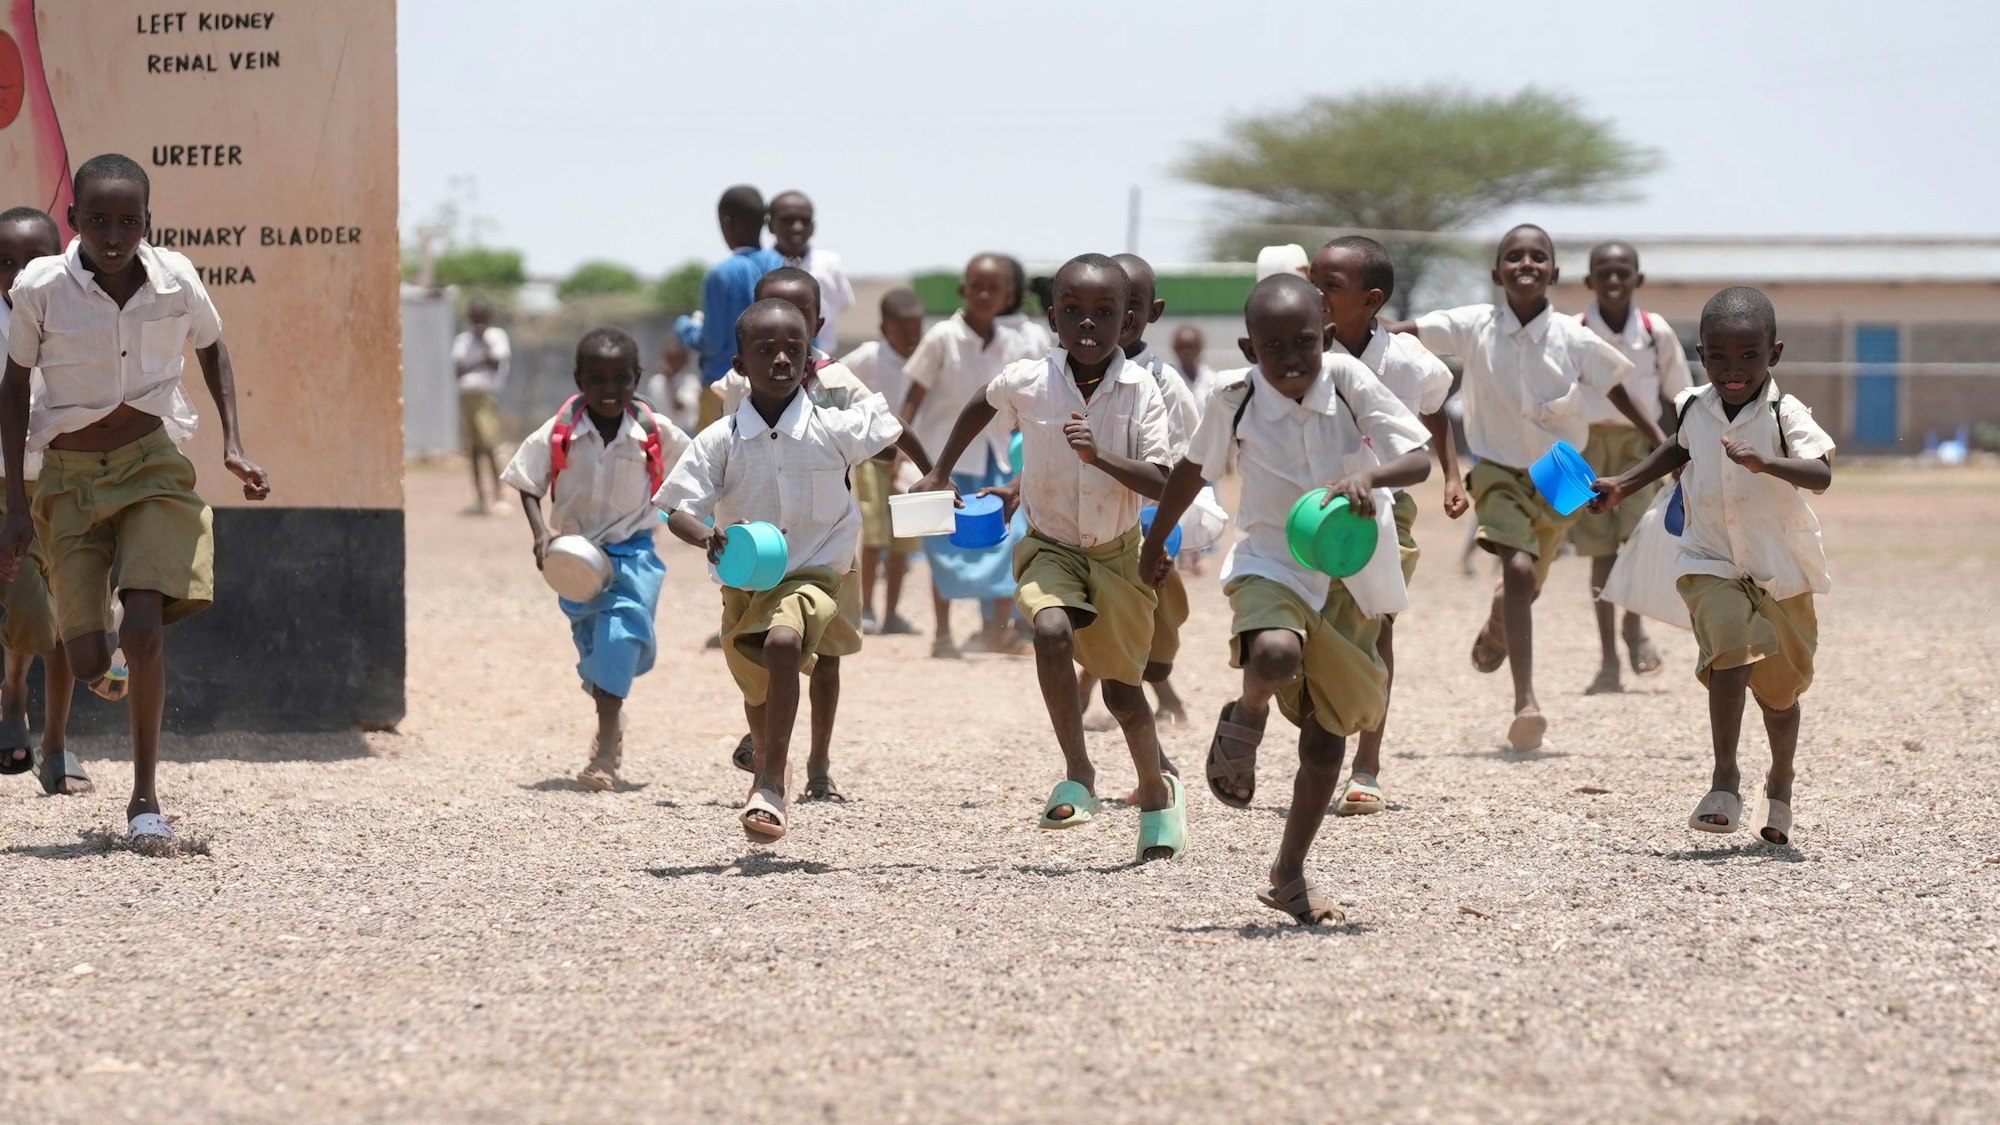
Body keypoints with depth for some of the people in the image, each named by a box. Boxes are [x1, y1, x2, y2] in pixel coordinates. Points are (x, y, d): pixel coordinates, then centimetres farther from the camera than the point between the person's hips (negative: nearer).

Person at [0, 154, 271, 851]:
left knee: (144, 624, -20)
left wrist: (233, 446, 3)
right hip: (68, 478, 0)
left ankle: (145, 798, -9)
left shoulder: (176, 280, -10)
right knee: (87, 662, -4)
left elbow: (212, 349, 12)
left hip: (150, 466, 0)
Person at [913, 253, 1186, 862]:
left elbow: (1160, 484, -22)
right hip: (1048, 544, 0)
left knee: (1122, 690, 5)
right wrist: (940, 473, 13)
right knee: (1051, 630, -30)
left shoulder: (1140, 390, -16)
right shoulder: (1025, 381, -13)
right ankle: (1078, 776, -16)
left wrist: (1098, 456, -35)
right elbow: (981, 408, 12)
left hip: (1117, 550, 0)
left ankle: (1157, 791, 34)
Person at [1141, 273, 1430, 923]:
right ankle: (1245, 721, -1)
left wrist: (1370, 477, -39)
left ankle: (1289, 877, 27)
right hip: (1270, 564, -2)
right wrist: (1155, 542, 19)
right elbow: (1194, 466, 7)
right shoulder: (1235, 398, -13)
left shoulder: (1347, 380, -14)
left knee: (1329, 733, 10)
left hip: (1350, 573, 2)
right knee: (1276, 657, -37)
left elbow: (1419, 459, -18)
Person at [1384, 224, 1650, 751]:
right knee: (1518, 570, -25)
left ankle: (1496, 631, 58)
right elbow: (1401, 333, -12)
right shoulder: (1475, 327, -12)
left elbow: (1621, 397, -3)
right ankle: (1526, 700, -31)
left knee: (1526, 585, 18)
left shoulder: (1574, 339, -12)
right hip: (1499, 470, -2)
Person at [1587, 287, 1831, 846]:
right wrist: (1624, 485, 19)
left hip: (1781, 571, -1)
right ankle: (1724, 779, -22)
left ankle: (1780, 784, 40)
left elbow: (1821, 475, -33)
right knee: (1732, 644, -27)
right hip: (1711, 564, 1)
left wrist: (1765, 464, -48)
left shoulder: (1785, 415, -16)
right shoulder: (1696, 409, -2)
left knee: (1779, 687, 13)